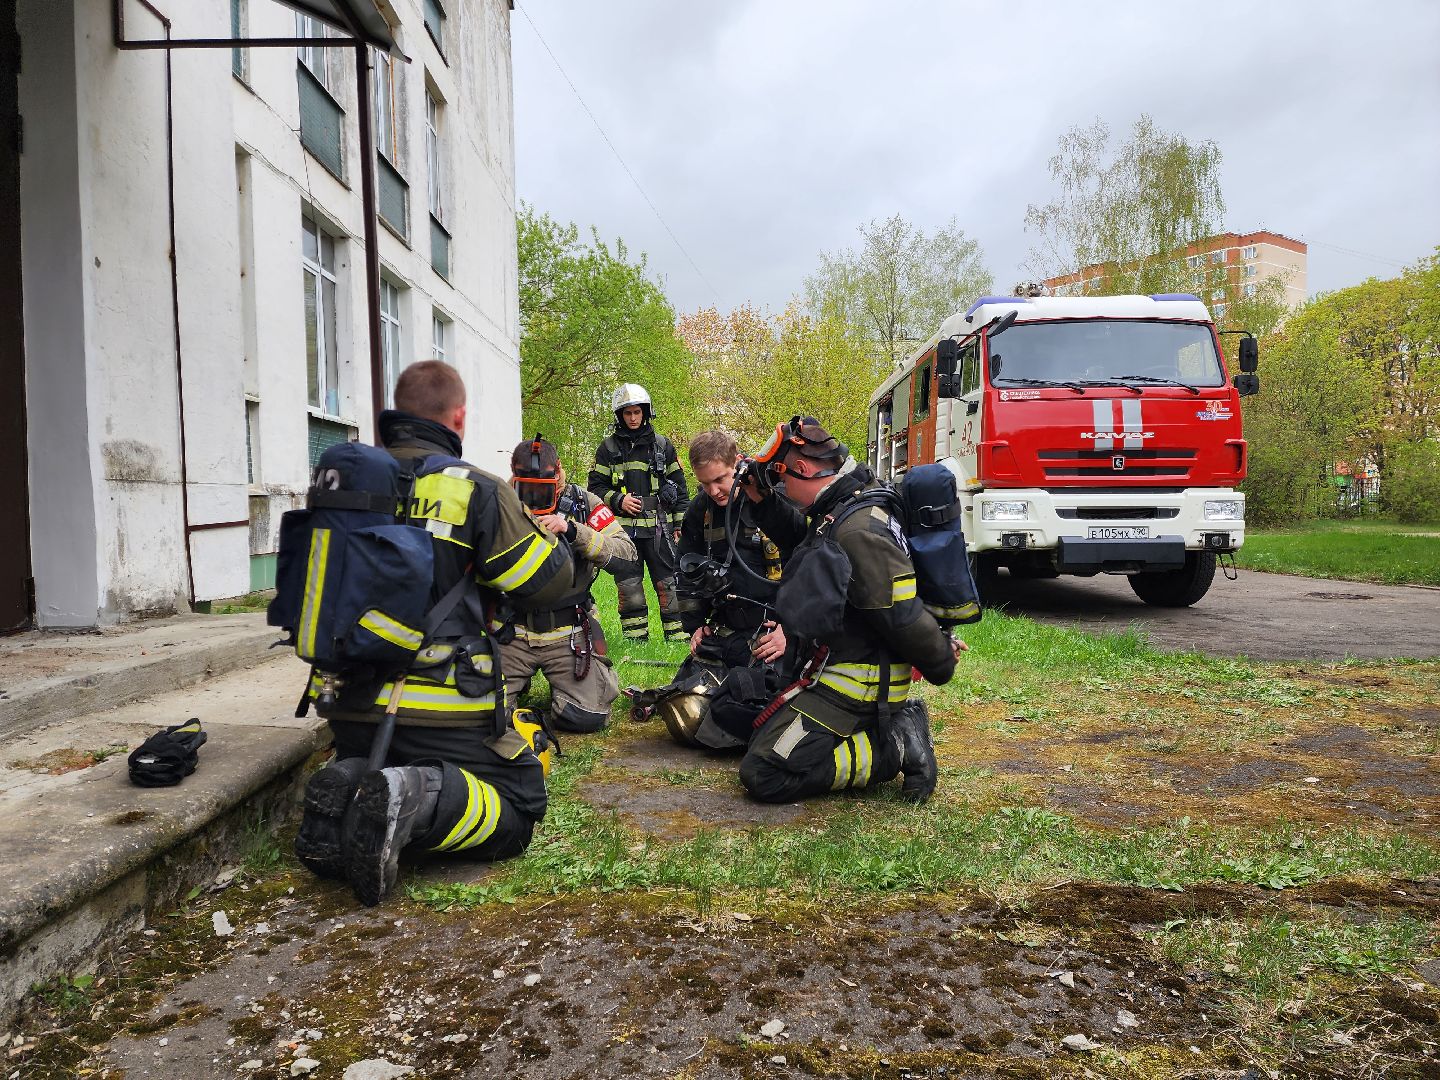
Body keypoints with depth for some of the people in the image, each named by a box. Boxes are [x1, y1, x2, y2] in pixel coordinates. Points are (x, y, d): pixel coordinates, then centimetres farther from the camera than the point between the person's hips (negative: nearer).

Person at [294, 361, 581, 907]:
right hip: (440, 713, -5)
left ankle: (341, 801, -3)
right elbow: (552, 583, -5)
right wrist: (547, 535, 18)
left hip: (349, 707, 6)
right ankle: (414, 799, -20)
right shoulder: (476, 490, -10)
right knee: (516, 811, 8)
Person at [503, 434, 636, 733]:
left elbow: (626, 553, -13)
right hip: (512, 632, 2)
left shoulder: (582, 503, -1)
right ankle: (519, 681, 26)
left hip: (568, 632, -1)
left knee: (585, 717, -13)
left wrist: (573, 530, -24)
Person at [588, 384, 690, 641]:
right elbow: (595, 487, 10)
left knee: (668, 581, -3)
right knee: (628, 584, 1)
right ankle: (635, 636, 10)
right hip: (623, 527, 0)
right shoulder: (608, 448, 8)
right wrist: (618, 500, -8)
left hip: (659, 526, 0)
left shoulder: (662, 445, 10)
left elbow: (679, 486, 13)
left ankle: (678, 633, 4)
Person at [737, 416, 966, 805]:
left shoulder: (857, 531, -25)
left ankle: (895, 749, -9)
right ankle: (896, 723, 13)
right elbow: (803, 546, 33)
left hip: (855, 684, -11)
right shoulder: (836, 514, 9)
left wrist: (940, 661, -10)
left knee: (765, 775, -15)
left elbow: (902, 614, -24)